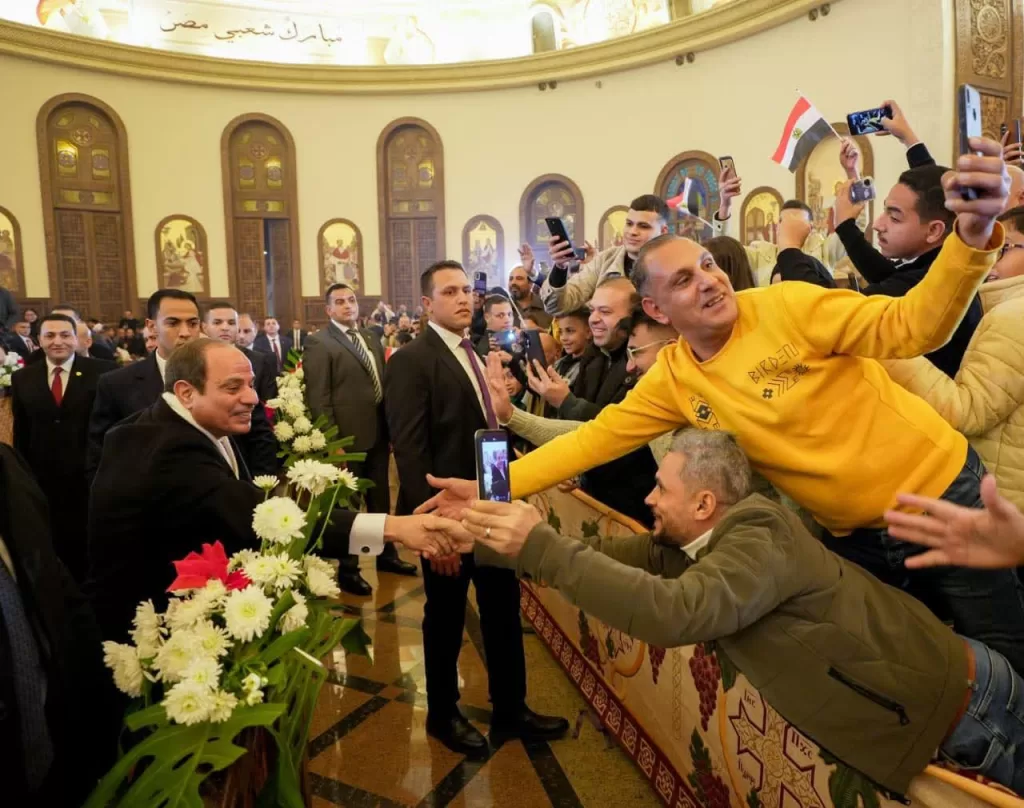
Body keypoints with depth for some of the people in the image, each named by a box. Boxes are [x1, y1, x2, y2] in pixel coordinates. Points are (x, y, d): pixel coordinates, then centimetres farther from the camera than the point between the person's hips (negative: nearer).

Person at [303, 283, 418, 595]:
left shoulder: (372, 341, 13)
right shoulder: (318, 343, -9)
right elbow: (318, 399, -14)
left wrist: (391, 429, 9)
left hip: (378, 435, 7)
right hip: (348, 439, -6)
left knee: (380, 500, 19)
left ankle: (385, 554, 36)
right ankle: (347, 569, 22)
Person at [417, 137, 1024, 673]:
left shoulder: (787, 306, -17)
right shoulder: (672, 380, -5)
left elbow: (911, 327, -24)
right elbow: (595, 438, -4)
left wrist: (973, 237, -43)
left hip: (940, 498, -3)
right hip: (852, 536, 4)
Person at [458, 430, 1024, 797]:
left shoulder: (757, 537, -31)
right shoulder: (703, 540, -4)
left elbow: (675, 612, -47)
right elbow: (615, 555, -8)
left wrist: (541, 547, -45)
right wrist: (492, 543, -11)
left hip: (960, 700, -8)